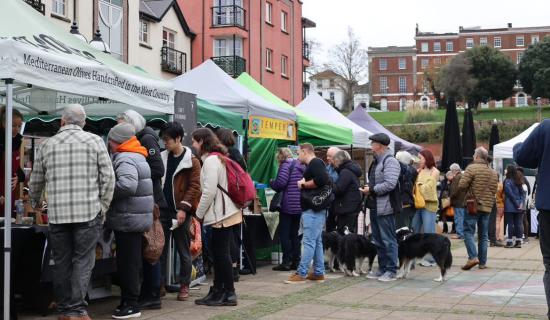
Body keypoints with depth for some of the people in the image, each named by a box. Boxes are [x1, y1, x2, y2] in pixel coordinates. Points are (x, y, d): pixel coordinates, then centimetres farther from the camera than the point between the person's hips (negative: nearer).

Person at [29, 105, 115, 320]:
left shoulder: (47, 145, 8)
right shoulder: (94, 141, 2)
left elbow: (36, 182, 16)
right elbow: (108, 177, -2)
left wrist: (34, 204, 35)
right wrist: (103, 207, 8)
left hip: (57, 214, 2)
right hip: (88, 213, -2)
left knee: (62, 263, 11)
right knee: (83, 262, 2)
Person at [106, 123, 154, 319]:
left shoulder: (125, 159, -16)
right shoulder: (137, 156, 17)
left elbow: (127, 185, -32)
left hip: (128, 219, -10)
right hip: (138, 217, 10)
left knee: (127, 263, -4)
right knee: (132, 262, 16)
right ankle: (128, 301, 24)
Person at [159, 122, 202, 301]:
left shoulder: (191, 161, -5)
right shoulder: (162, 158, 10)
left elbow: (195, 186, -10)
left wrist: (183, 208, -16)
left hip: (180, 212, -4)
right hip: (163, 211, 5)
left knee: (183, 250, 5)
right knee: (160, 249, 5)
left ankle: (184, 285, 14)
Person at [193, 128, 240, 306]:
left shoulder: (211, 160, -13)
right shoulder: (217, 158, 17)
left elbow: (210, 192, -19)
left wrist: (199, 214, -8)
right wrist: (202, 214, 18)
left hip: (222, 214, -10)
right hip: (223, 213, 10)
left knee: (221, 253, -5)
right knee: (218, 252, 12)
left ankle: (229, 294, 1)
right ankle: (218, 291, 17)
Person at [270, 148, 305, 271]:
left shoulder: (286, 165, -8)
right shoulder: (301, 166, 16)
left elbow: (281, 182, -19)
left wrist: (271, 183, 0)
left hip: (288, 205, -8)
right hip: (300, 206, 8)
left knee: (284, 234, -2)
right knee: (295, 234, 12)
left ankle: (286, 262, -3)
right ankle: (296, 262, 13)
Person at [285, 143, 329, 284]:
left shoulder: (315, 163, -10)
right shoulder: (312, 165, 21)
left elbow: (321, 180, -26)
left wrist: (303, 184, -13)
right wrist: (304, 184, 7)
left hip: (313, 209, -11)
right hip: (315, 209, 11)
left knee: (309, 241, -9)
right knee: (317, 241, 11)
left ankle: (301, 274, -9)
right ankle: (318, 273, 14)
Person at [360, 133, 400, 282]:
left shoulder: (390, 161, -14)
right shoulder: (377, 161, 16)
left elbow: (389, 184, -23)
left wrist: (372, 190, -15)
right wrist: (369, 188, 7)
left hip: (385, 208, -10)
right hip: (375, 207, 10)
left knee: (388, 240, -2)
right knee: (378, 240, 15)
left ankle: (391, 271, 5)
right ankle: (382, 268, 24)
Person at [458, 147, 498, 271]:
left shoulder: (472, 168, -10)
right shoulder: (493, 172, 11)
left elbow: (462, 185, -15)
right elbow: (494, 190, 14)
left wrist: (470, 187, 5)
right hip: (487, 206, 6)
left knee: (468, 232, -1)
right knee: (483, 235, 10)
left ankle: (473, 257, -16)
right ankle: (483, 262, 11)